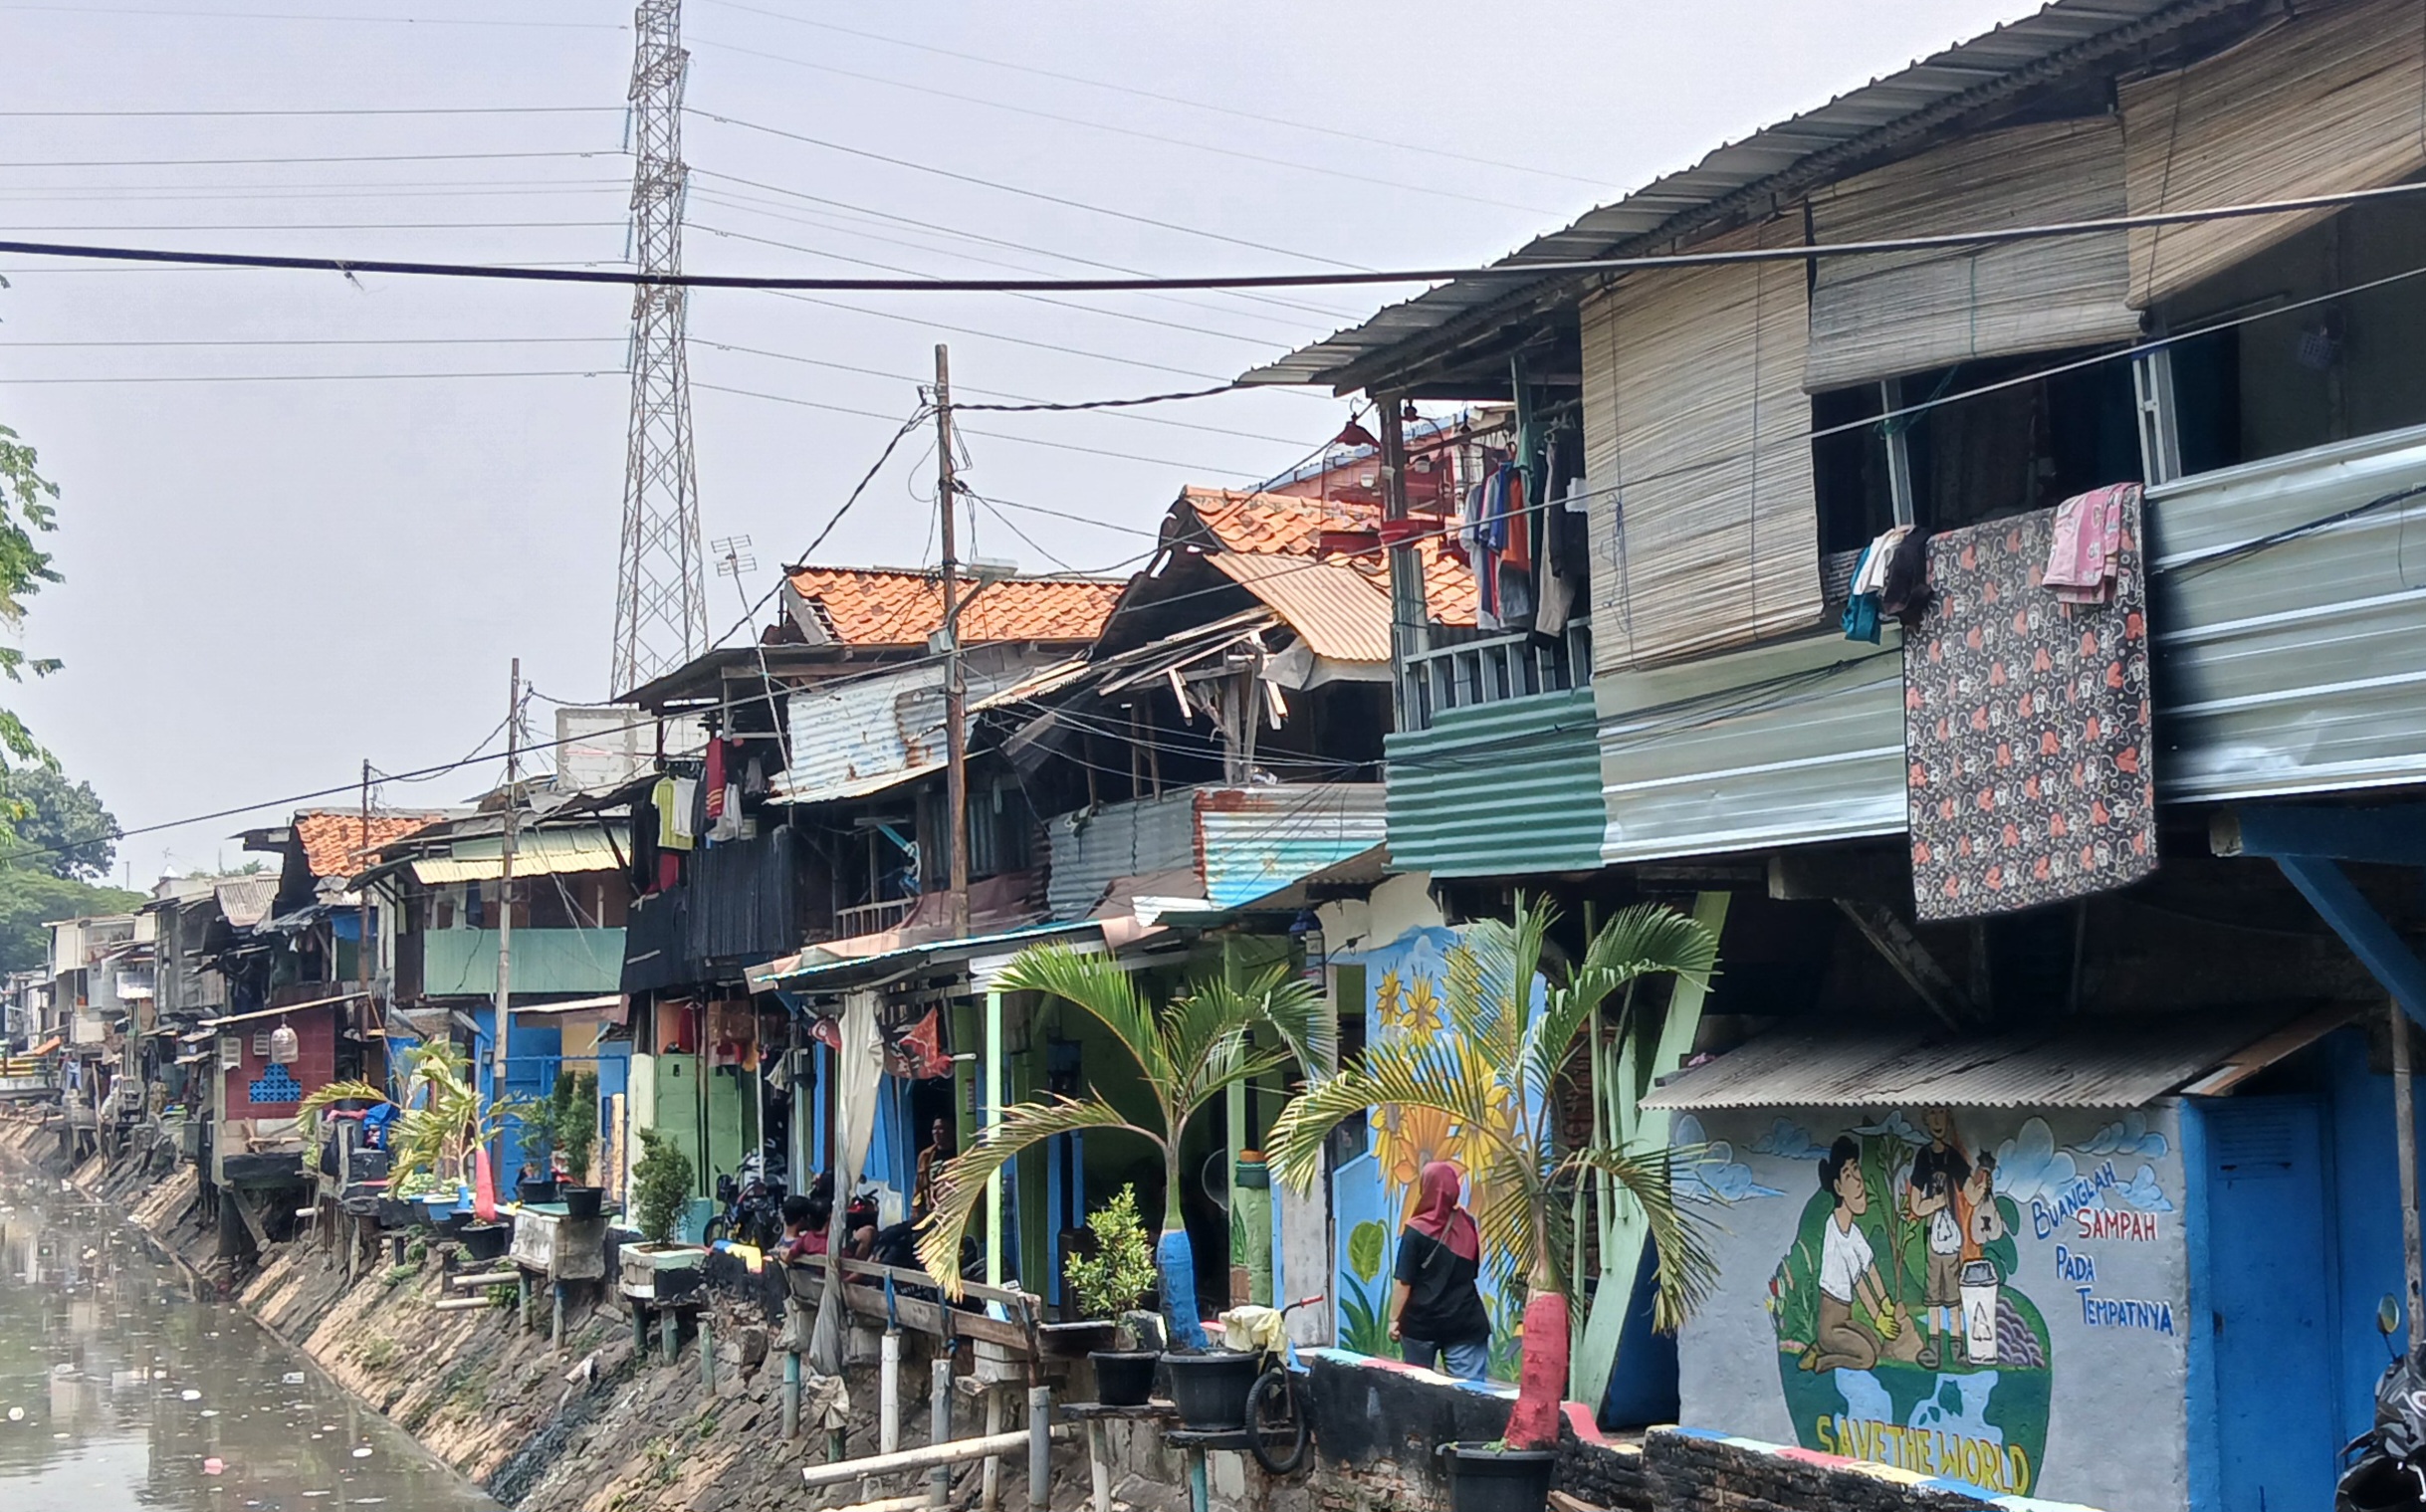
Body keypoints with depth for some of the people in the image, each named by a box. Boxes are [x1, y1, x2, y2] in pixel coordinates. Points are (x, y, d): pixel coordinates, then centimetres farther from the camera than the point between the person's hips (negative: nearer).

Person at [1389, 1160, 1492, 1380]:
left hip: (1421, 1321, -2)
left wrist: (1394, 1319, -2)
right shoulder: (1467, 1224, 0)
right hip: (1465, 1321, 2)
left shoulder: (1416, 1230, -11)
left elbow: (1404, 1283, -10)